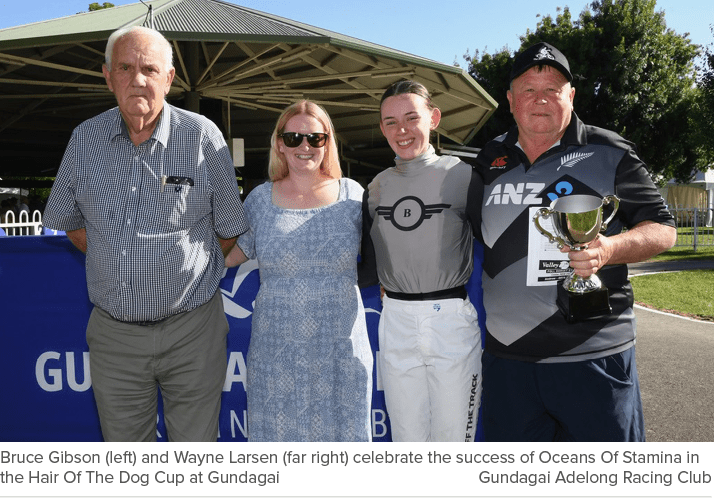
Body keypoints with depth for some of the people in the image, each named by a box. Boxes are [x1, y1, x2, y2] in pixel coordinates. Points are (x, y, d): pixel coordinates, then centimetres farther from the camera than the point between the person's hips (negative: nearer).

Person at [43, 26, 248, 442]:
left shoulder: (203, 136, -8)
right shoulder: (85, 139, 1)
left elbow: (230, 229, -1)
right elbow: (67, 219, 15)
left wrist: (189, 272, 5)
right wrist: (115, 259, 9)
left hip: (191, 329, -3)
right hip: (112, 332, 3)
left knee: (195, 445, 11)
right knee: (123, 442, 18)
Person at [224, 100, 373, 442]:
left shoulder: (351, 195, 3)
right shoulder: (260, 199, 4)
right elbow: (233, 253, 11)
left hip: (340, 348, 0)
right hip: (277, 348, 1)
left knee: (340, 428, 9)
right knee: (277, 429, 8)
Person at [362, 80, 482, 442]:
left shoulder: (462, 175, -4)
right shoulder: (378, 186, 9)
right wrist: (385, 285, 12)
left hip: (452, 320, -3)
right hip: (395, 321, 4)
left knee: (453, 437, 5)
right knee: (406, 437, 13)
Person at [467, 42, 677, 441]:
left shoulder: (608, 153, -1)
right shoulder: (491, 161, 10)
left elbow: (663, 229, -1)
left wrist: (609, 249, -21)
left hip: (594, 354, -3)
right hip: (507, 352, 4)